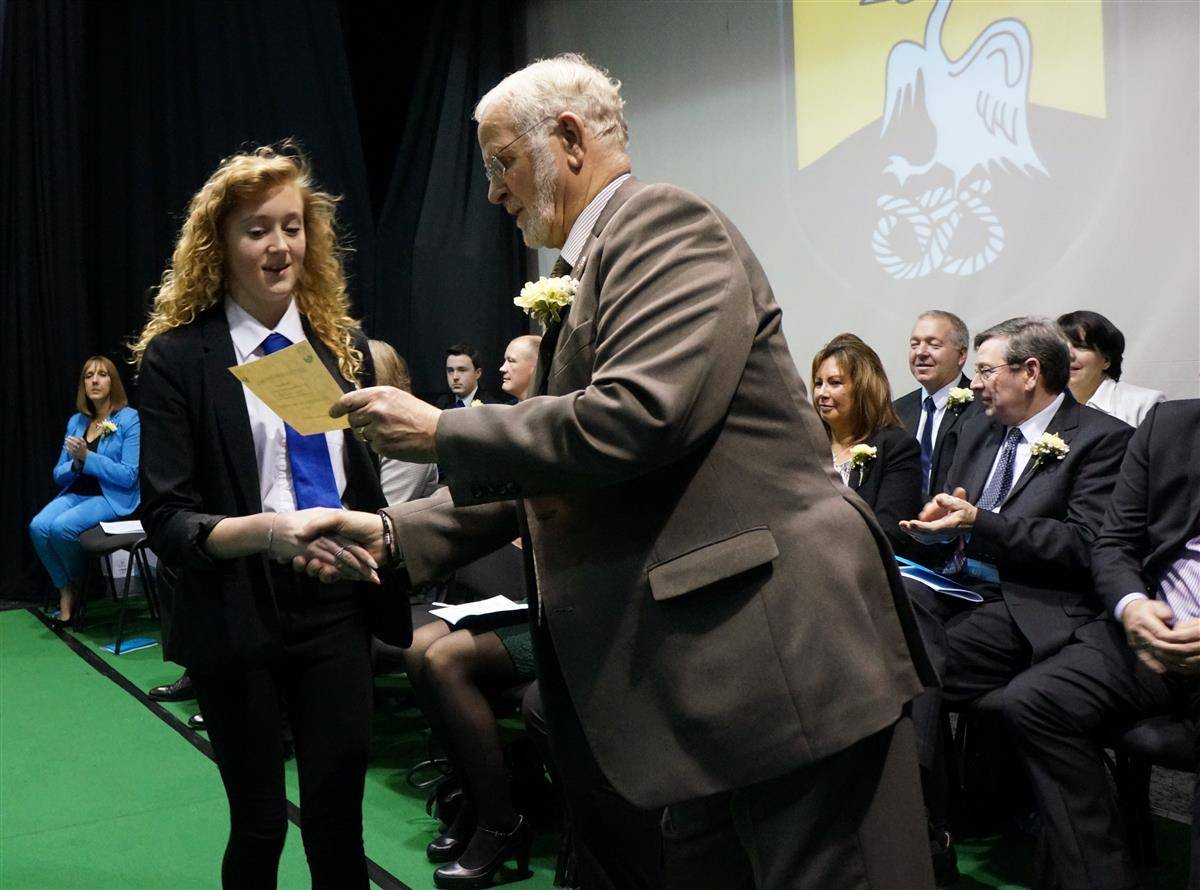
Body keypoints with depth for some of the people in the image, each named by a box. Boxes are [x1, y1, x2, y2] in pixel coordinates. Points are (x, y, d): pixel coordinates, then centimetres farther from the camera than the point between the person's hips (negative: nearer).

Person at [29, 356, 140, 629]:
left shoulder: (130, 419, -7)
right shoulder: (76, 421, 11)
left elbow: (129, 476, -14)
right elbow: (59, 474, 13)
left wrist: (87, 458, -20)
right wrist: (76, 464, -9)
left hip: (113, 497, -5)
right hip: (76, 493, 5)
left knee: (62, 527, -30)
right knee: (38, 527, -24)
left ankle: (80, 586, -1)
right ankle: (66, 593, -7)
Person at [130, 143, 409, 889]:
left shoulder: (345, 344, 6)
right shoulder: (179, 357, -8)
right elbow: (166, 519, -12)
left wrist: (381, 575, 3)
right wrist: (264, 529, -30)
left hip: (337, 608, 3)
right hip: (238, 617, -3)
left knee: (339, 813, 9)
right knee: (259, 820, 12)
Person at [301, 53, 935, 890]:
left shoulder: (666, 223, -10)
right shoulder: (593, 273, 18)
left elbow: (636, 415, -24)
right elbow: (551, 467, 19)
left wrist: (440, 432, -13)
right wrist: (393, 532, 13)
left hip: (784, 646, -10)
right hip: (704, 667, 10)